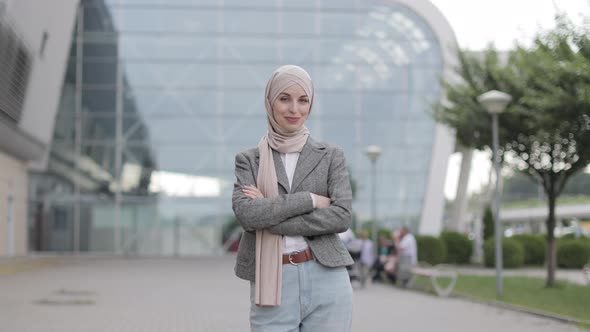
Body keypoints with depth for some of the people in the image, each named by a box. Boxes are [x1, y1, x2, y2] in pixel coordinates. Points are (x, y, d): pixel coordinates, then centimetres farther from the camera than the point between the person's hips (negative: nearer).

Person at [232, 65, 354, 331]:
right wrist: (310, 199, -12)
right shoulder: (249, 160, 8)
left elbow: (342, 216, -6)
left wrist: (269, 214, -10)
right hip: (273, 286, 0)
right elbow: (246, 213, -9)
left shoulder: (330, 156, 8)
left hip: (326, 280, 0)